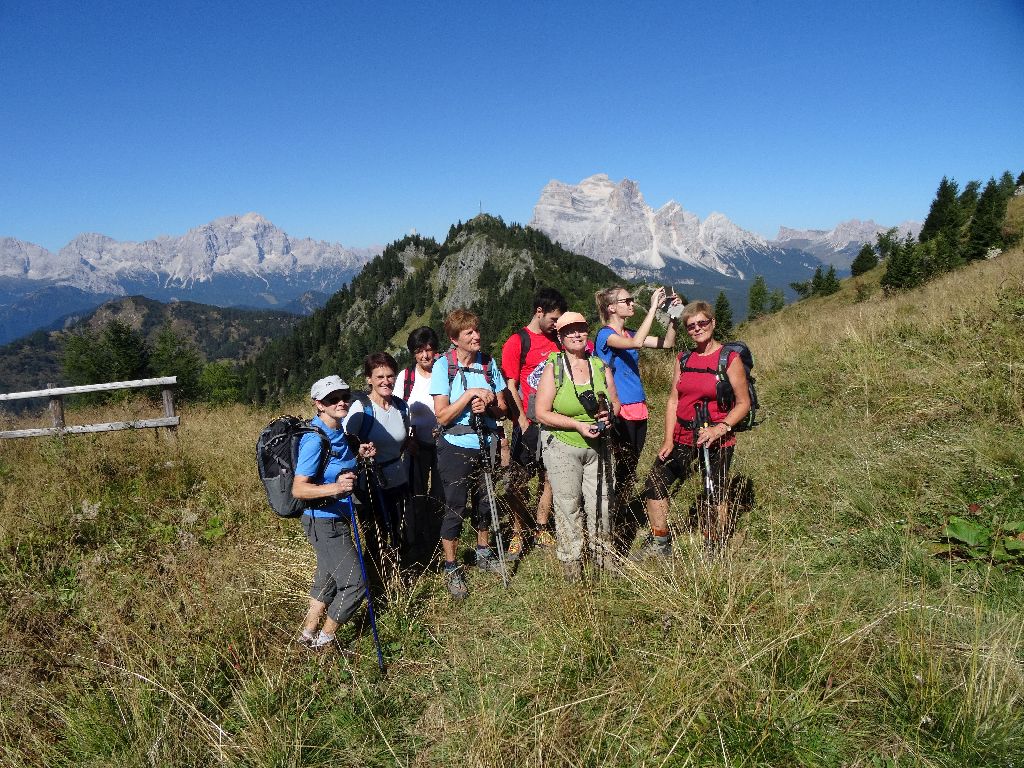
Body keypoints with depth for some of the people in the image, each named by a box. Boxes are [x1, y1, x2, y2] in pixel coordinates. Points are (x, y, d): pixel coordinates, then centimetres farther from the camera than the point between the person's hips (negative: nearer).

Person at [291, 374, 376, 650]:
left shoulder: (338, 431, 2)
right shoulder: (315, 440, -25)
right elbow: (299, 489, -27)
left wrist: (358, 455, 2)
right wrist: (335, 487, -42)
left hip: (336, 517, 9)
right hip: (324, 522, -9)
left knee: (329, 576, 22)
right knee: (354, 583, -3)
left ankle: (309, 634, 39)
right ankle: (324, 642, 16)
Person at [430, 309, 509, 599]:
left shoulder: (488, 363, 1)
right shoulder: (443, 365, -12)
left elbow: (502, 410, 4)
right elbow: (442, 415, -17)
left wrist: (487, 404, -17)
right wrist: (470, 393, -24)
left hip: (486, 444, 4)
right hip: (456, 447, -4)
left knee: (485, 502, 18)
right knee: (455, 508, 3)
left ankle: (483, 553, 39)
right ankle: (451, 569, 19)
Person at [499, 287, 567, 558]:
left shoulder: (556, 340, 11)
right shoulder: (516, 342, -6)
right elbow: (510, 388, -9)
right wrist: (523, 422, -13)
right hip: (529, 424, -6)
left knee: (549, 477, 12)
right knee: (519, 481, 1)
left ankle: (541, 530, 25)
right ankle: (518, 533, 15)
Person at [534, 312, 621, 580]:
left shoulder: (600, 366, 6)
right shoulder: (553, 368, -7)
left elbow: (615, 404, 14)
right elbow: (542, 413, -11)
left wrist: (608, 414, -9)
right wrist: (578, 425, -19)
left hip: (597, 446, 4)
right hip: (562, 447, -4)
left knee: (602, 502, 8)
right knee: (568, 505, 2)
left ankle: (604, 556, 27)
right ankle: (572, 566, 15)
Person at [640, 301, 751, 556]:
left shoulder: (730, 358, -7)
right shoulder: (683, 359, 8)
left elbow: (743, 403, -7)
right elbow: (673, 401, 7)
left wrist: (719, 429, -20)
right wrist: (668, 440, -1)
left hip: (717, 440, -4)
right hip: (682, 437, 5)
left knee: (714, 495, 7)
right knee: (654, 484, -1)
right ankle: (661, 546, 13)